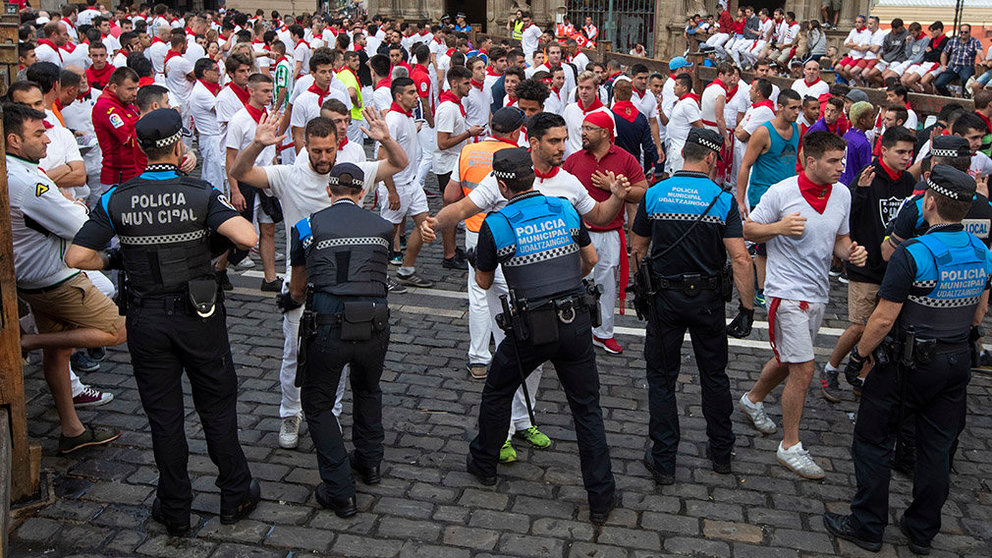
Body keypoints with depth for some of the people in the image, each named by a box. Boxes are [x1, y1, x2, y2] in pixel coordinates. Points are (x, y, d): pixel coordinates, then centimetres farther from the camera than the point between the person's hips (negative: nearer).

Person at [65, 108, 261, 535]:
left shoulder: (116, 199, -5)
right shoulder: (201, 194, -11)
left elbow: (77, 256, -9)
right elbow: (247, 237, -26)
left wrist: (116, 261, 9)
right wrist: (217, 241, -4)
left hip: (146, 320, 2)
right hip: (199, 318, -1)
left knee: (163, 415, 12)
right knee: (217, 408, 13)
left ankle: (174, 509, 24)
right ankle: (235, 496, 25)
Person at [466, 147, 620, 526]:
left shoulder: (495, 225, -7)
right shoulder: (565, 210, 3)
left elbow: (483, 282, 6)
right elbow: (590, 260, 16)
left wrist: (478, 262, 28)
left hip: (531, 329, -3)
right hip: (576, 324, 3)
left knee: (497, 393, 22)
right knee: (587, 408, 11)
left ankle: (484, 464, 39)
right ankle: (601, 498, 13)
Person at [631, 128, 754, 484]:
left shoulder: (654, 194, -5)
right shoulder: (723, 199, -10)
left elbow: (638, 249, 3)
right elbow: (739, 258, -16)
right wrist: (748, 305, -9)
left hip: (665, 297, 0)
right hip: (708, 300, 0)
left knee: (661, 377, 9)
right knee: (714, 374, 17)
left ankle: (663, 461, 11)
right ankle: (721, 452, 29)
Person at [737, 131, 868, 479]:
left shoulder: (842, 194, 3)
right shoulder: (781, 192, -14)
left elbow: (840, 239, 15)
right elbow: (748, 230, -5)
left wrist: (851, 252, -8)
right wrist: (779, 227, -24)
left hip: (818, 293, 7)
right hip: (787, 292, -7)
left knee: (789, 361, 21)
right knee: (803, 368, -8)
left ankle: (752, 400, 48)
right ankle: (790, 446, 6)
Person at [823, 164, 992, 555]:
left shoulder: (913, 254, -22)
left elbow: (883, 319, -20)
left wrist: (860, 354, -6)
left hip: (908, 364, -6)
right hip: (957, 362, 7)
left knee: (873, 444, 8)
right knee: (936, 449, 15)